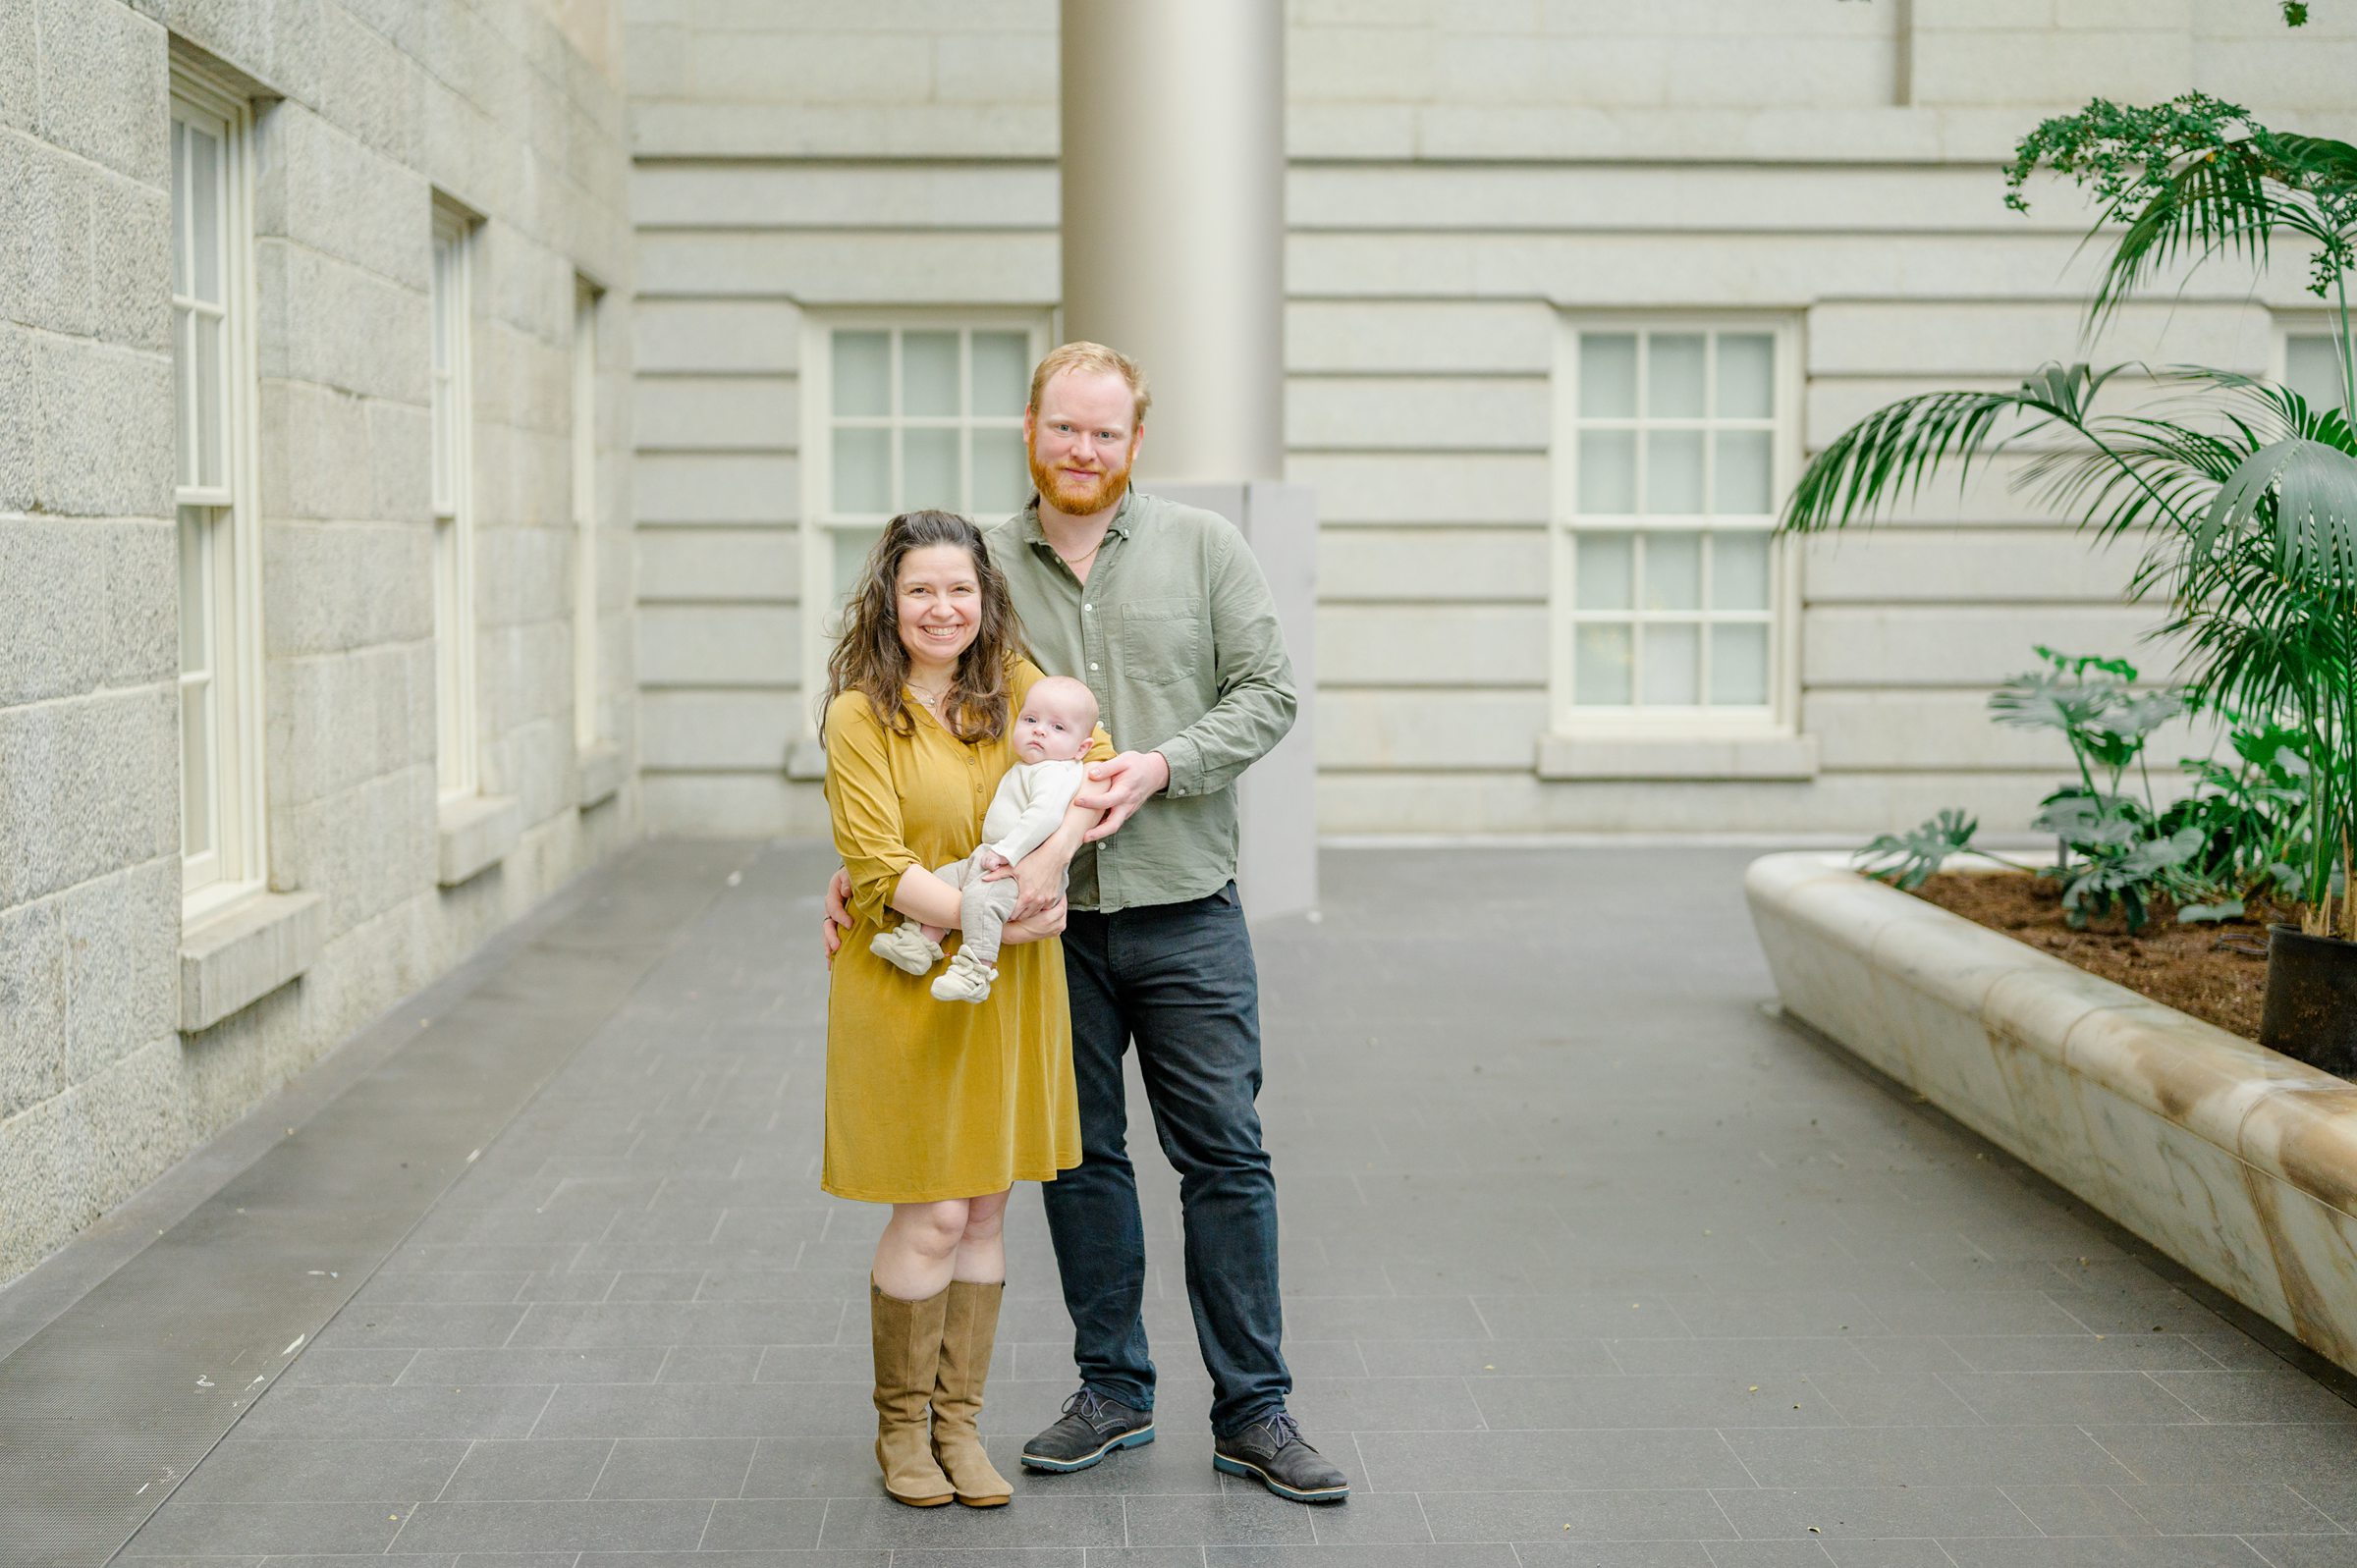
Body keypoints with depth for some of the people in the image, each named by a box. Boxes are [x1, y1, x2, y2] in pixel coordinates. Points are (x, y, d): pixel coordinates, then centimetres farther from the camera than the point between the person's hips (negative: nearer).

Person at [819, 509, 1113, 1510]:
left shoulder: (1016, 683, 5)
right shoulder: (860, 715, -8)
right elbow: (878, 864, -13)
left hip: (1009, 986, 4)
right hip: (907, 980, -4)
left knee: (984, 1211, 9)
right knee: (932, 1216, -4)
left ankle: (958, 1419, 21)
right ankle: (900, 1425, 15)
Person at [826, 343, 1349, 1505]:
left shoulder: (1201, 548, 2)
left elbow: (1267, 692, -1)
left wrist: (1161, 767, -15)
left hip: (1182, 908, -2)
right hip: (1045, 913, 2)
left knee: (1225, 1156, 1)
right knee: (1081, 1155, 10)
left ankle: (1251, 1413, 9)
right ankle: (1112, 1391, 24)